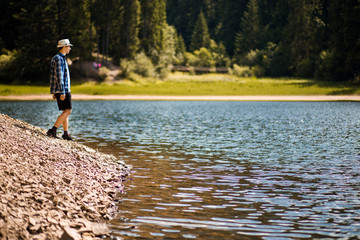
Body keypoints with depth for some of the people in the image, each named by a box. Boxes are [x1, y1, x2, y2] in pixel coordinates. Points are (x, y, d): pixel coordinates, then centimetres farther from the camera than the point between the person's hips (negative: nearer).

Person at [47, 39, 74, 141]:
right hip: (62, 90, -10)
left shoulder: (58, 58, 18)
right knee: (67, 111, -10)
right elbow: (59, 76, -20)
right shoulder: (59, 59, -14)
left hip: (60, 90, 10)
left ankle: (66, 133, 12)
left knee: (66, 111, 11)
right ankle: (53, 130, -14)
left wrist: (54, 92, 21)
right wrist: (62, 92, -23)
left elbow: (53, 76, 20)